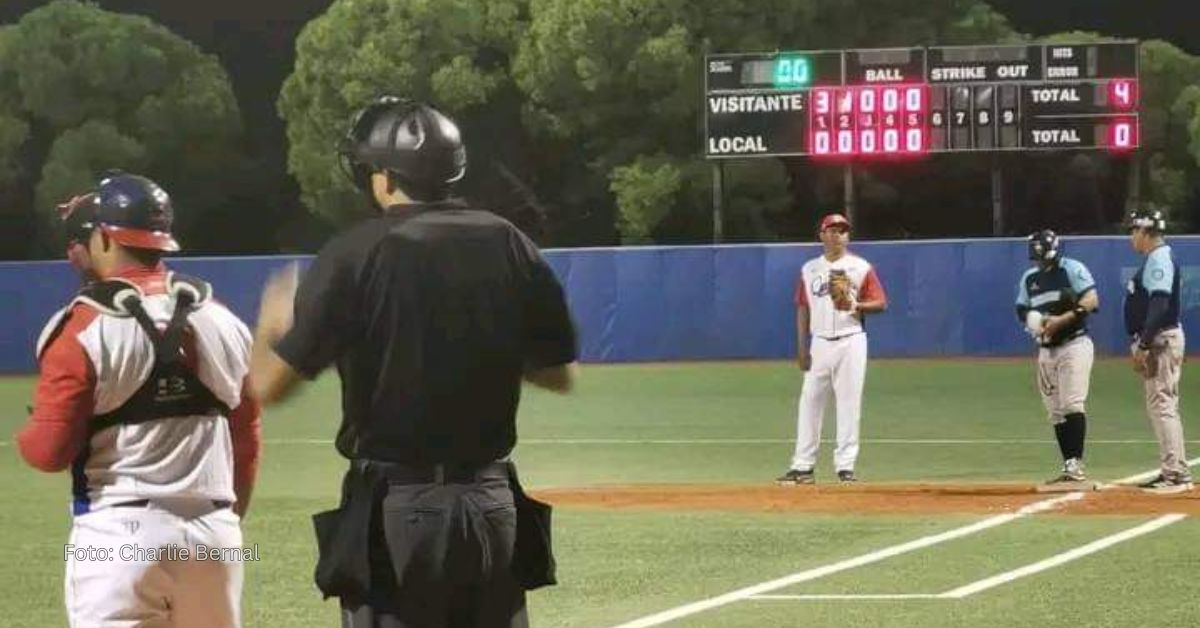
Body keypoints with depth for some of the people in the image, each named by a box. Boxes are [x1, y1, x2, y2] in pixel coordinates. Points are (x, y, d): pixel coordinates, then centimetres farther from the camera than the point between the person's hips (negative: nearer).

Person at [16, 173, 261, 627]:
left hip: (120, 533, -5)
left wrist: (25, 436, 11)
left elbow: (49, 450, -11)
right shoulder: (222, 322, 9)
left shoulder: (85, 328, -9)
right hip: (213, 532, 6)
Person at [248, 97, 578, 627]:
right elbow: (560, 375, 11)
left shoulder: (356, 254, -9)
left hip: (394, 509, -4)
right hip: (493, 504, 4)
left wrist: (272, 323, 15)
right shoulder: (509, 246, 4)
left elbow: (268, 385, -6)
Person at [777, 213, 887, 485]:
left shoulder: (860, 267, 2)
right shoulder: (810, 269, 11)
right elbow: (803, 308, 11)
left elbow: (880, 303, 0)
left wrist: (855, 306, -19)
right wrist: (801, 347, 4)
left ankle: (845, 466, 2)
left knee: (849, 403, -3)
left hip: (851, 342, -3)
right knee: (810, 402, 1)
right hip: (820, 343, 3)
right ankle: (803, 466, 5)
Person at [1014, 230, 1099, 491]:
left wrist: (1062, 320, -21)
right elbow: (1022, 311, 20)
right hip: (1046, 350, 7)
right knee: (1055, 411, 5)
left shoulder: (1072, 269, -5)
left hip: (1074, 344, -7)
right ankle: (1069, 470, 9)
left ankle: (1076, 468, -20)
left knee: (1072, 405, -16)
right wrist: (1032, 323, -3)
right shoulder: (1028, 279, 15)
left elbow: (1092, 301, -13)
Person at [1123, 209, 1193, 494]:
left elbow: (1159, 304, -23)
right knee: (1160, 406, 12)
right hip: (1153, 341, 11)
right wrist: (1140, 345, 20)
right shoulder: (1153, 260, 18)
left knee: (1162, 404, -13)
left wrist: (1144, 345, -26)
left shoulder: (1160, 260, -14)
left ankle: (1175, 474, -16)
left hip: (1162, 340, -11)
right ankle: (1173, 471, 16)